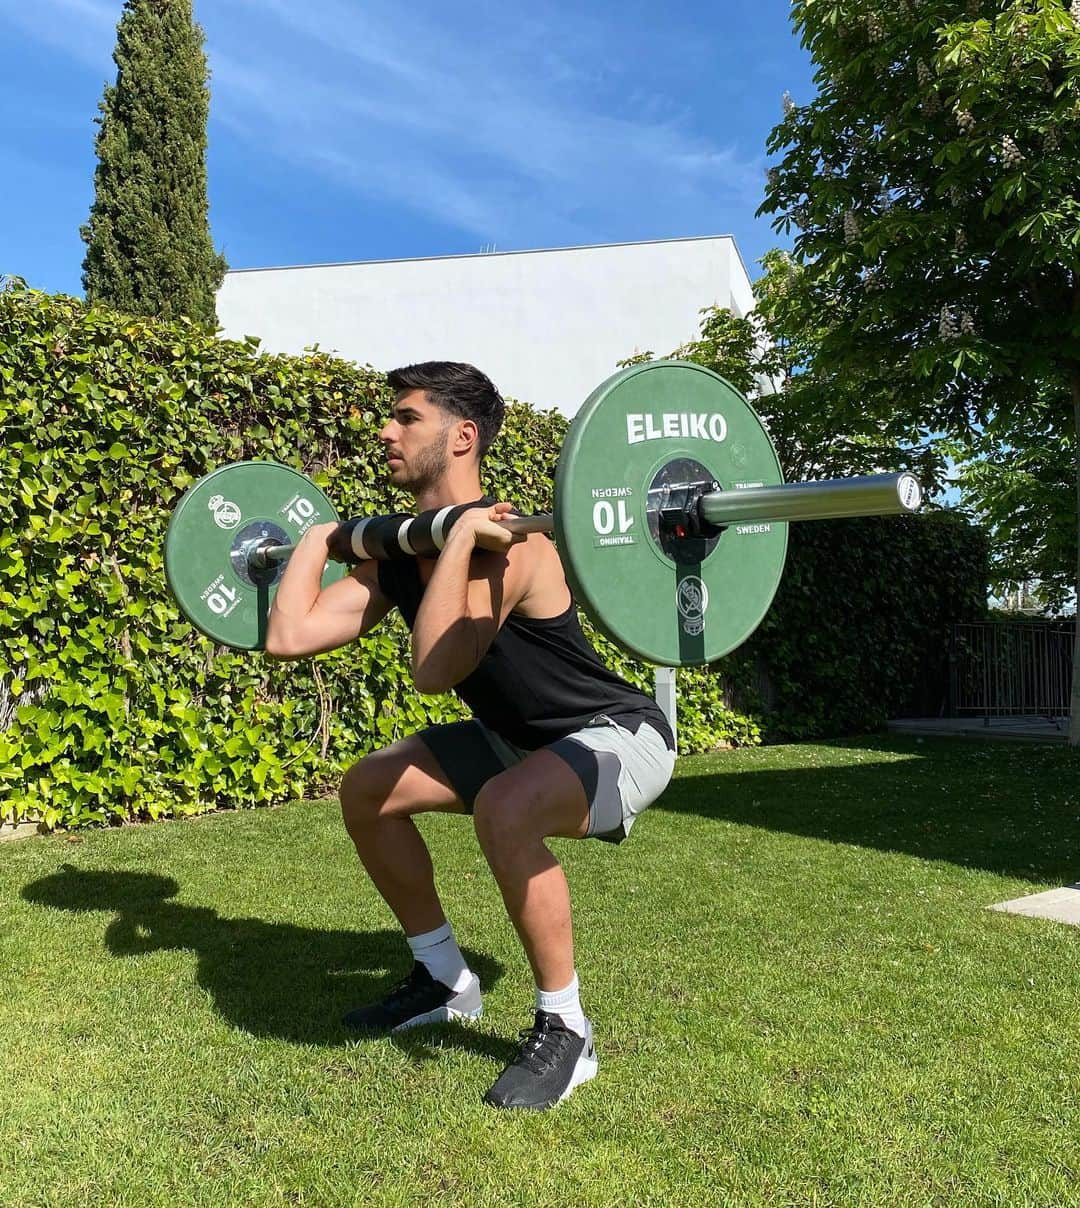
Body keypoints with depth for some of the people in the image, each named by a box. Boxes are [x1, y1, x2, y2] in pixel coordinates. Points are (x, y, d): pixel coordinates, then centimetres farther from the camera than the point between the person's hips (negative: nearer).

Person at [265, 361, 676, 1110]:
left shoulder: (505, 543, -28)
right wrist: (318, 538, 2)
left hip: (619, 737, -9)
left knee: (504, 808, -38)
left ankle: (565, 1031, -12)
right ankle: (445, 981, 23)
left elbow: (435, 669, -43)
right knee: (366, 789, 8)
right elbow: (289, 637, -7)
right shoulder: (400, 551, -2)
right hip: (524, 738, 9)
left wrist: (460, 536, -38)